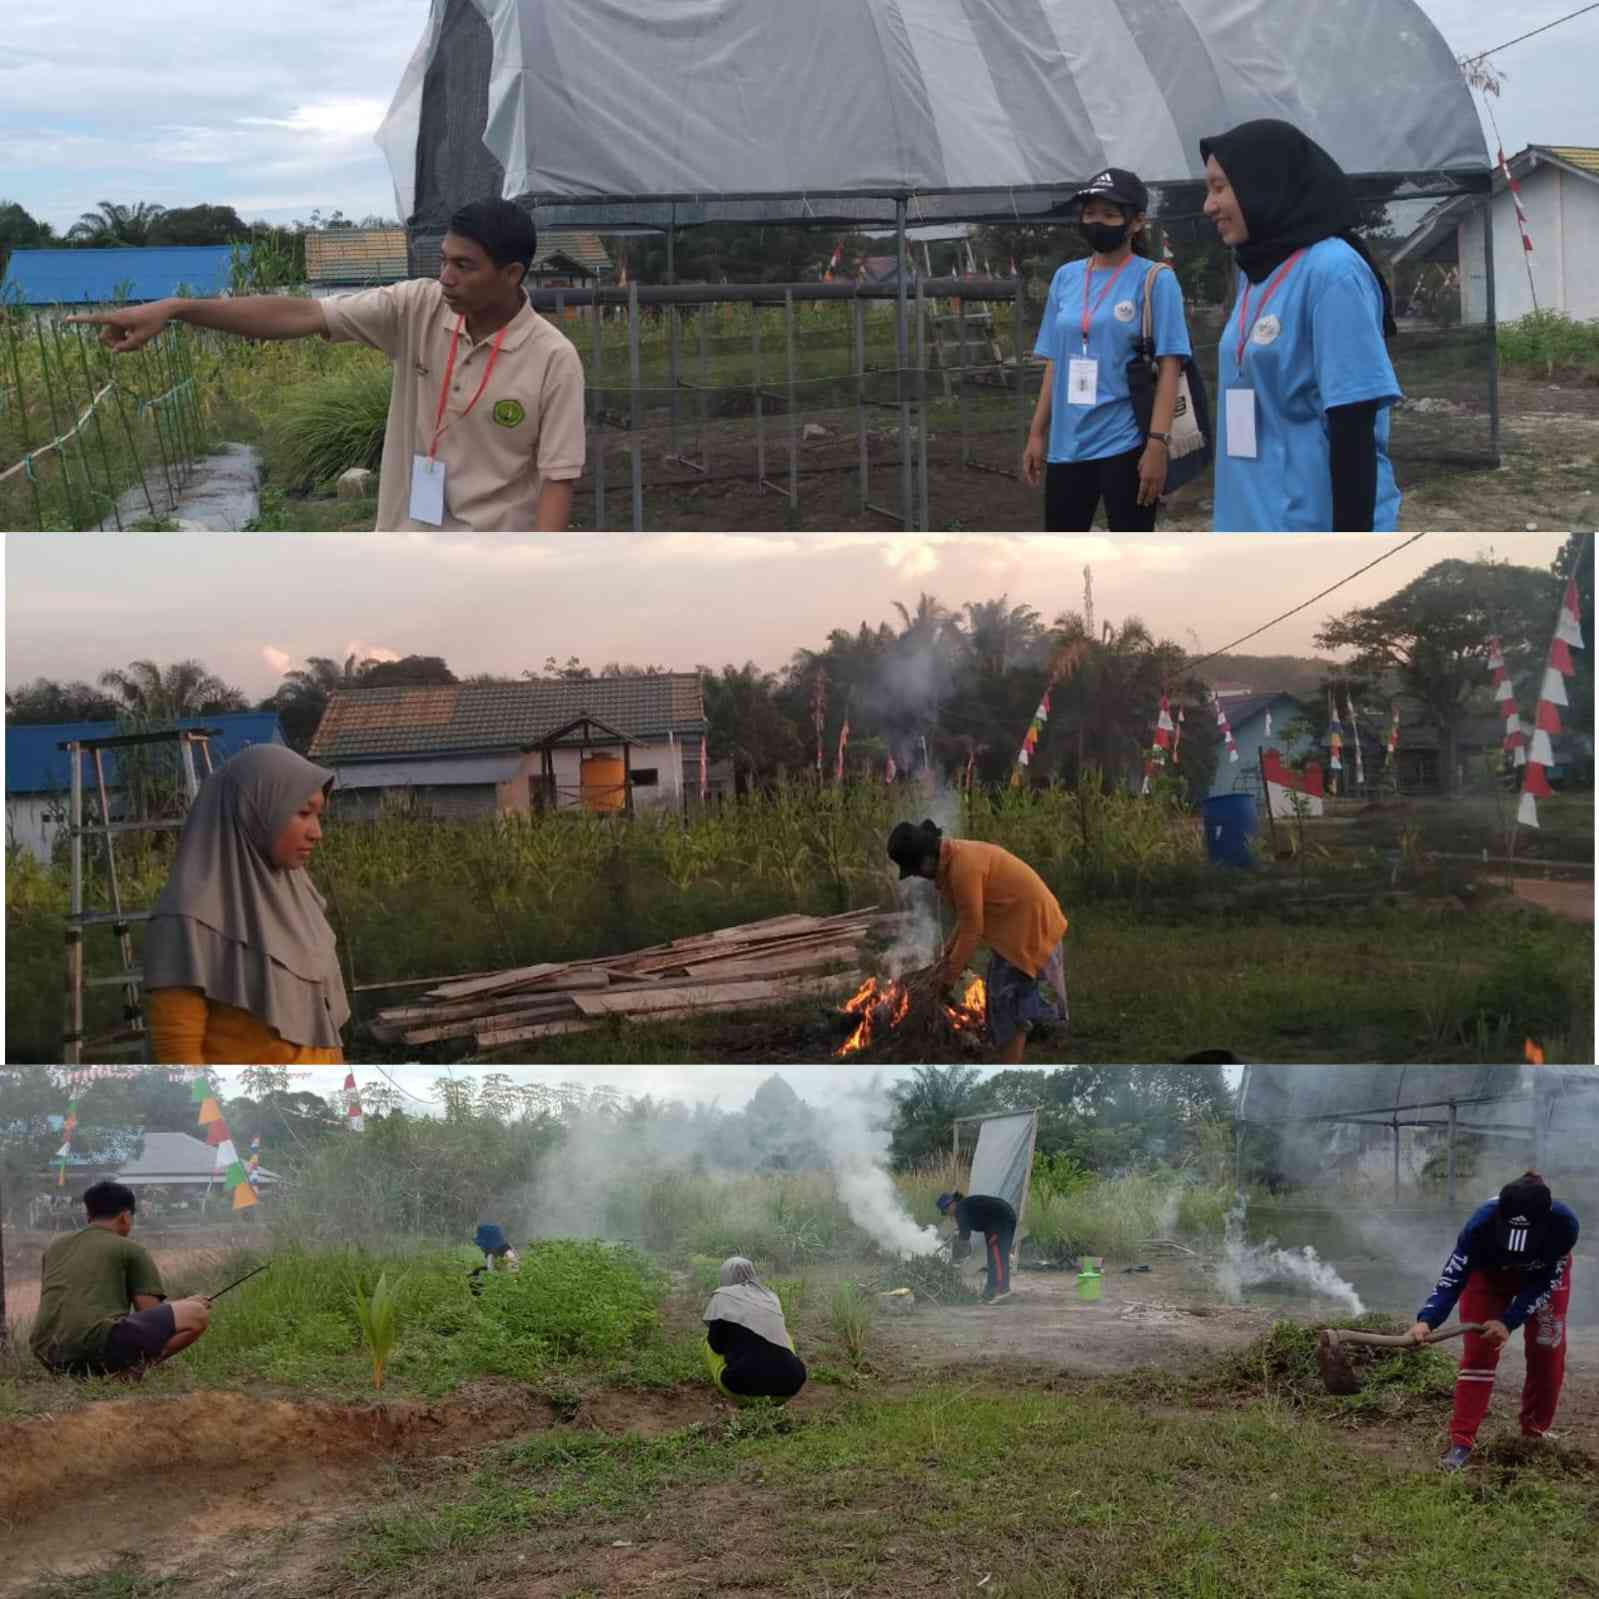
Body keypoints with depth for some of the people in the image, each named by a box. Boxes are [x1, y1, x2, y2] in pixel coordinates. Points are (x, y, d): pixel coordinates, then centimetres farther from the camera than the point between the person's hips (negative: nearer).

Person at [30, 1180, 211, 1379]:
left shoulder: (55, 1248, 25)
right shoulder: (131, 1250, 8)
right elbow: (151, 1312, 3)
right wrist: (189, 1304, 24)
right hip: (101, 1343, -7)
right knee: (197, 1314, 1)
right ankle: (132, 1369, -12)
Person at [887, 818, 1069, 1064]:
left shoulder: (963, 866, -24)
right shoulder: (951, 859, 7)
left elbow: (972, 926, -20)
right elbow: (968, 917, 16)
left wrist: (951, 973, -10)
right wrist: (947, 955, 14)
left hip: (1030, 924, -10)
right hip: (1015, 924, 10)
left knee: (1011, 1006, -6)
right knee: (1003, 1001, 14)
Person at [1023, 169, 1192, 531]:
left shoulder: (1155, 280, -5)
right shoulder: (1066, 278, 11)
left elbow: (1169, 367, -10)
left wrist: (1158, 443, -17)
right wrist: (1037, 433, 12)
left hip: (1127, 445, -6)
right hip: (1068, 445, 6)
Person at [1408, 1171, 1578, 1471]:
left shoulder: (1564, 1223, -41)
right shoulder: (1481, 1224, -42)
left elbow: (1545, 1282, -29)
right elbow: (1453, 1277, -37)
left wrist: (1509, 1322, -37)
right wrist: (1427, 1320, -52)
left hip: (1544, 1277, 1)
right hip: (1489, 1272, -1)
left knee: (1548, 1351, 2)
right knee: (1477, 1352, -7)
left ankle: (1535, 1434, 22)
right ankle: (1461, 1442, -6)